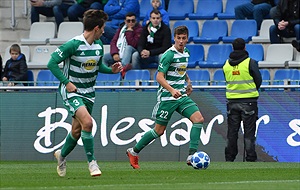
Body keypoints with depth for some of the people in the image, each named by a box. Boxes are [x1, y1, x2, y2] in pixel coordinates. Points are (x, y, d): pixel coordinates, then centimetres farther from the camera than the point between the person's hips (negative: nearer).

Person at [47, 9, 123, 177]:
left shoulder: (99, 45, 2)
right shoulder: (74, 44, -20)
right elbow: (52, 63, -16)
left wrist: (111, 70, -1)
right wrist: (66, 82, -20)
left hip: (88, 92, 7)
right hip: (72, 90, -7)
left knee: (77, 130, 11)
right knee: (87, 122, -24)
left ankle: (62, 155, 38)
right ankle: (92, 162, -13)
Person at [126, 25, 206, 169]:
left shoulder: (186, 53, 10)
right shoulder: (169, 55, -15)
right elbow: (159, 77, -19)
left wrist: (188, 81, 19)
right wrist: (172, 90, -32)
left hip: (182, 96, 7)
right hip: (167, 97, -7)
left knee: (199, 119, -11)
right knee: (159, 130, -2)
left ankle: (192, 156, -11)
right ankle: (133, 152, 17)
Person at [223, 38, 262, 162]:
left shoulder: (226, 64, 3)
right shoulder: (250, 63, -10)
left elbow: (227, 81, 11)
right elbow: (258, 81, -4)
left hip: (232, 100, 4)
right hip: (248, 101, -4)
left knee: (232, 131, 10)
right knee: (249, 132, 1)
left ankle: (229, 158, 12)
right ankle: (250, 158, 0)